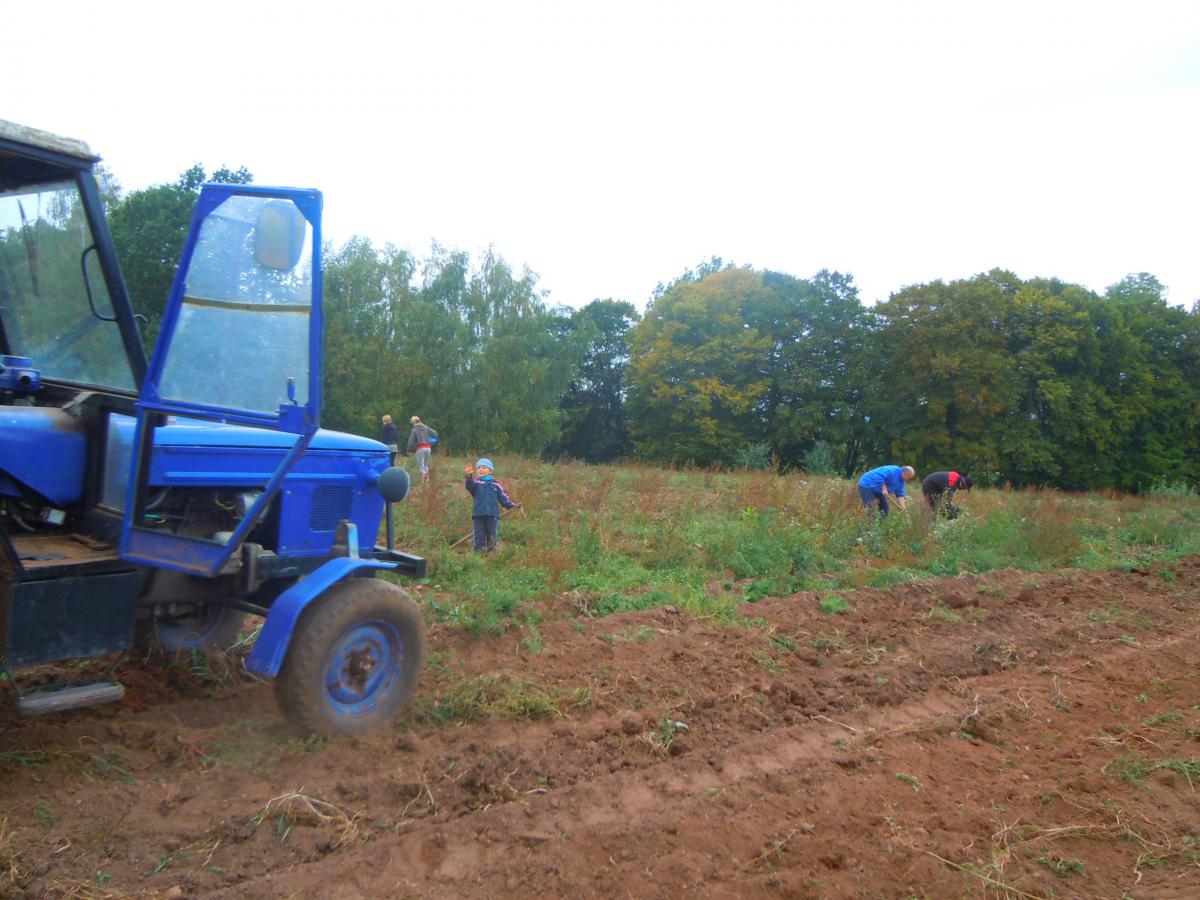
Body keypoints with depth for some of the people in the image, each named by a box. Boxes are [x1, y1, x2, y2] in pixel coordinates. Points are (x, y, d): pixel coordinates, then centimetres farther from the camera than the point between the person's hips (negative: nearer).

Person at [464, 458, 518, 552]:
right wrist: (469, 476, -37)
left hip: (492, 515, 1)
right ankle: (478, 552, 6)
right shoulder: (476, 482, 6)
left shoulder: (495, 484, 12)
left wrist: (511, 505, 2)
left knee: (493, 535, 4)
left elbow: (503, 497, 14)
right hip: (478, 515, -1)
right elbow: (470, 486, -17)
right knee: (478, 536, 1)